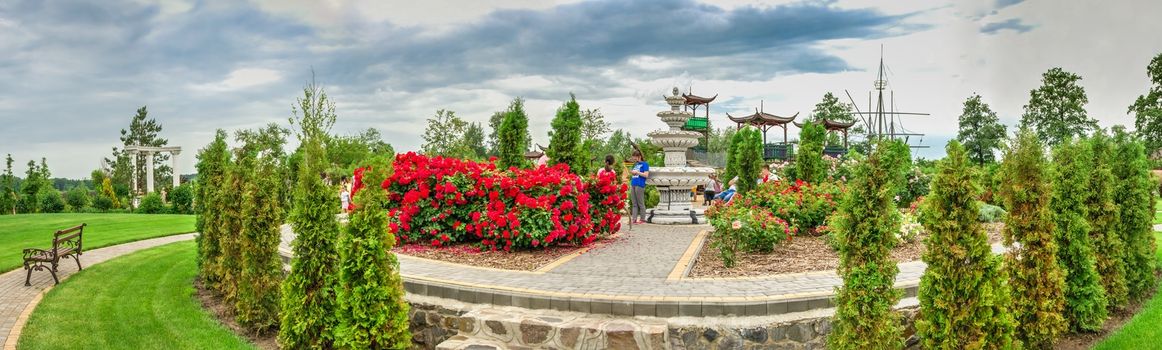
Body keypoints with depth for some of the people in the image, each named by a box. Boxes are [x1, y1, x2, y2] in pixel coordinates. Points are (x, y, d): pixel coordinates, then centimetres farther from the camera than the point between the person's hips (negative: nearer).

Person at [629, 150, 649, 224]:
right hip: (633, 185, 8)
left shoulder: (644, 164, -2)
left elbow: (646, 175, -11)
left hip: (640, 185, -8)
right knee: (634, 204, 6)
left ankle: (642, 219, 2)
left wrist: (636, 172, -9)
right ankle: (633, 219, 5)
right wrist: (631, 172, 9)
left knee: (640, 203, -4)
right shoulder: (635, 164, 20)